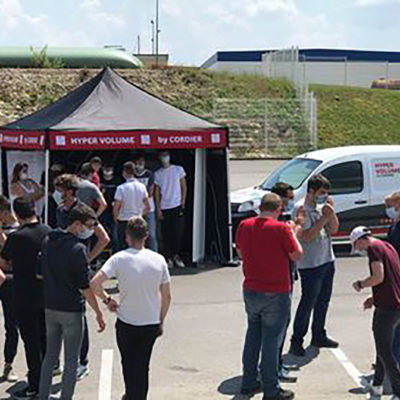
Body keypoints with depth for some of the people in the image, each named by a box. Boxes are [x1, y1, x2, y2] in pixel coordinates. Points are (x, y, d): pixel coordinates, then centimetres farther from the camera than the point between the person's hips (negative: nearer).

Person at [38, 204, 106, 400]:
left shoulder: (48, 241, 3)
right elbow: (85, 287, -18)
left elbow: (39, 273, 12)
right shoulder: (77, 249, -19)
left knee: (50, 355, 17)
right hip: (71, 310, -6)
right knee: (71, 360, 6)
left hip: (50, 308, 7)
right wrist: (98, 313, -11)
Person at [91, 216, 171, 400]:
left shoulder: (119, 259, -14)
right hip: (151, 323, 2)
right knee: (142, 366, 16)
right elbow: (166, 297, -1)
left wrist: (107, 299, -5)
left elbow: (95, 284, -23)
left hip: (126, 323, -1)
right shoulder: (158, 259, -6)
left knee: (129, 364, 18)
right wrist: (161, 322, 11)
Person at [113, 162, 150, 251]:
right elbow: (147, 207, 4)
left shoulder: (121, 188, -13)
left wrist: (116, 219, 3)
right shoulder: (142, 187, 0)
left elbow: (116, 208, -14)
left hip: (124, 222, -4)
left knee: (123, 247, 4)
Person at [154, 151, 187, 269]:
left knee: (178, 232, -4)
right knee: (166, 234, 1)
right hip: (164, 208, 1)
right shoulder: (157, 174, 8)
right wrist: (158, 209, 0)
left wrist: (183, 204, -2)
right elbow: (157, 192, 8)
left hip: (177, 206, -1)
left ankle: (176, 256, 10)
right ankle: (169, 258, 9)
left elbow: (184, 187, 6)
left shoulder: (178, 169, 5)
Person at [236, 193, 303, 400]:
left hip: (251, 290, 5)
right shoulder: (280, 228, -16)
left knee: (253, 335, 20)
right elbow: (297, 255, -8)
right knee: (272, 340, 3)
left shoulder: (244, 226, 0)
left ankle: (248, 383, 27)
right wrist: (292, 233, 5)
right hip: (276, 293, -5)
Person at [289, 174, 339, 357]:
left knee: (323, 300, 16)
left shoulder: (322, 206, 9)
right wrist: (324, 218, -19)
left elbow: (333, 230, 10)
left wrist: (331, 212, -5)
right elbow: (307, 236, -21)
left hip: (327, 261, 8)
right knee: (308, 303, -4)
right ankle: (296, 341, 4)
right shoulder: (301, 209, -14)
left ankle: (319, 335, 30)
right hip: (310, 265, -8)